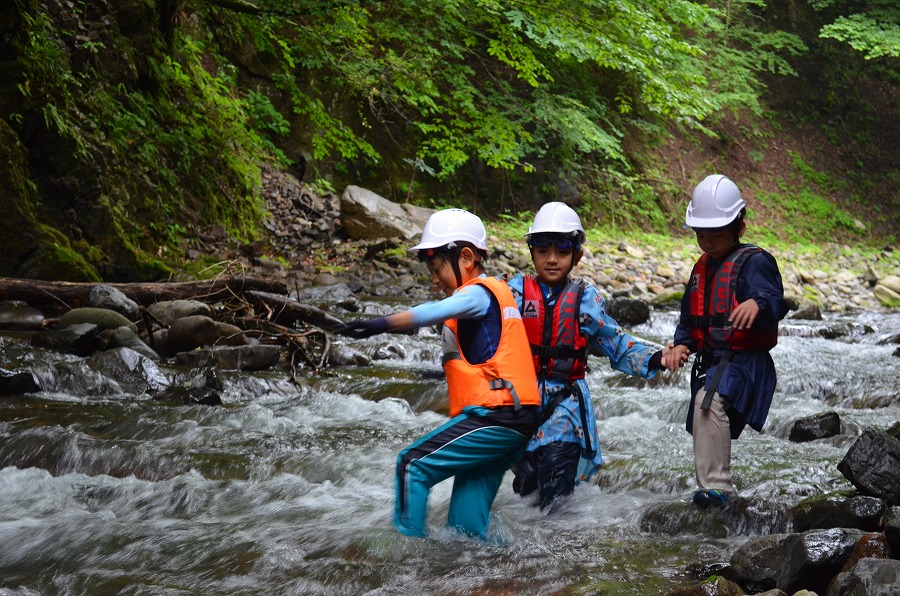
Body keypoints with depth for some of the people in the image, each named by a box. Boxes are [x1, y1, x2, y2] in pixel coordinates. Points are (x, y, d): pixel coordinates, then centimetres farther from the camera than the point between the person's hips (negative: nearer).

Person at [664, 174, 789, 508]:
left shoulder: (754, 262, -8)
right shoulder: (702, 268, 17)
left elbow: (775, 302, -24)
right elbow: (689, 317, 21)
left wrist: (757, 304, -46)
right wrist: (681, 343, 2)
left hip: (745, 359, -9)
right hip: (709, 361, 9)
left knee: (709, 402, -33)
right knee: (708, 420, 18)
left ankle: (716, 486, -34)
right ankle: (718, 490, 38)